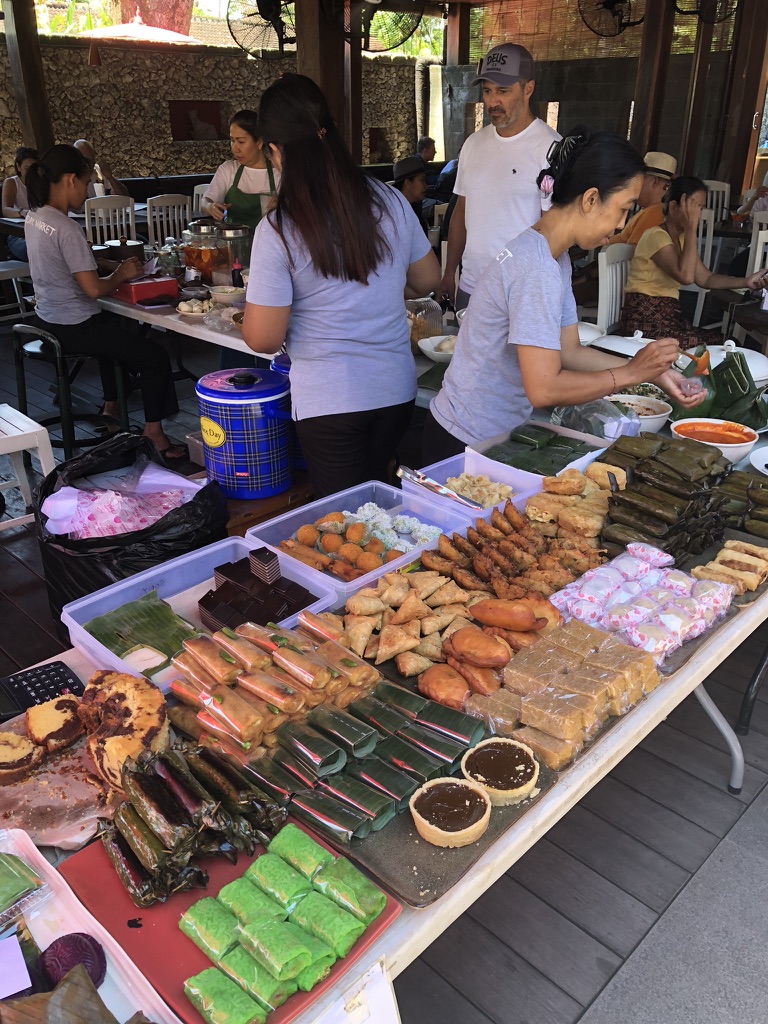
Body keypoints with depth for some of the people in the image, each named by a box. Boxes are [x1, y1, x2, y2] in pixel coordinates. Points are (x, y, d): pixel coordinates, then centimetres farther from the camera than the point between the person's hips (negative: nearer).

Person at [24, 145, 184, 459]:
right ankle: (153, 433, 4)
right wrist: (121, 275, -5)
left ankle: (111, 410, 42)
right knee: (155, 356, -2)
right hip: (73, 328, -10)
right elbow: (93, 289, -24)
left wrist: (116, 265, 4)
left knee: (115, 333, 36)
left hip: (49, 321, 10)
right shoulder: (67, 229, -23)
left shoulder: (34, 217, 5)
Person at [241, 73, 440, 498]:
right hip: (396, 390, 5)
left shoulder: (277, 230, -15)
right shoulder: (390, 201, -2)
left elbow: (263, 339, -13)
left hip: (329, 404, -5)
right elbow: (427, 280, 12)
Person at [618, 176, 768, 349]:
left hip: (670, 317, 9)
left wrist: (746, 282, 0)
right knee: (707, 350, -21)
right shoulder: (656, 235, -15)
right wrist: (691, 227, -24)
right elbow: (686, 276, -29)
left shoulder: (682, 238, 15)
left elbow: (705, 278, 13)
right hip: (647, 320, -9)